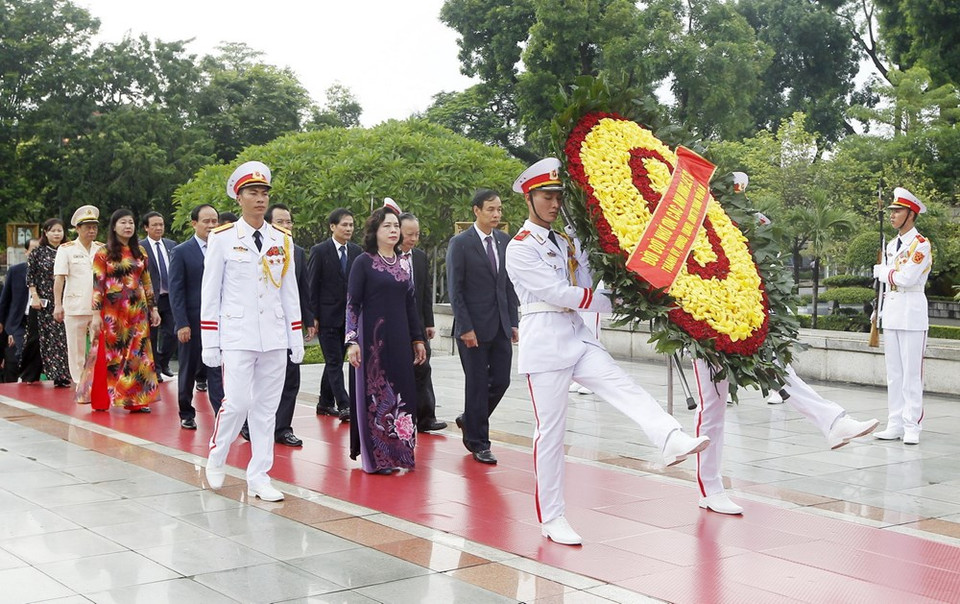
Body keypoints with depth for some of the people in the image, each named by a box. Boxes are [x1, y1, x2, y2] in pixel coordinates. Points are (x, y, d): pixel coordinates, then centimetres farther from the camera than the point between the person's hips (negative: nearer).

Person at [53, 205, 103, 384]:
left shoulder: (102, 249, 10)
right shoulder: (66, 249, 1)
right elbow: (59, 278, -4)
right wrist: (58, 305, -13)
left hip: (100, 308, 2)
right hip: (75, 308, -2)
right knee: (76, 351, 4)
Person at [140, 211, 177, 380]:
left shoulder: (171, 245, 9)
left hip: (170, 296, 4)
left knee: (171, 333, 5)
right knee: (152, 336, 6)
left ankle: (163, 363, 25)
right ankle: (154, 369, 18)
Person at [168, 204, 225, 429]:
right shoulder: (181, 252, -2)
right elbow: (176, 291, -5)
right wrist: (182, 324, -12)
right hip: (192, 322, -1)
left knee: (217, 370, -5)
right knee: (188, 370, 11)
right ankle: (186, 414, 26)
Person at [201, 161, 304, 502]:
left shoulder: (283, 240, 9)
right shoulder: (222, 238, -1)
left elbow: (290, 291, 12)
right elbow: (210, 294, 0)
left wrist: (297, 338, 8)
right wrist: (209, 344, -3)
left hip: (275, 338, 4)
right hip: (237, 336, -3)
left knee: (267, 407, 5)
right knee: (238, 401, -10)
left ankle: (259, 477, 14)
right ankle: (216, 458, 17)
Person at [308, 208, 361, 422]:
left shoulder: (356, 251, 8)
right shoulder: (320, 251, -5)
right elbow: (312, 285, -5)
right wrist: (313, 317, -9)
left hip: (349, 316, 5)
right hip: (327, 316, -5)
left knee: (334, 361, 13)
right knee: (334, 362, -7)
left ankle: (325, 403, 23)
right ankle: (343, 406, -10)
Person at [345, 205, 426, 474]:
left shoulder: (403, 263, 11)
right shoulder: (364, 262, -5)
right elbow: (352, 303, -7)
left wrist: (417, 339, 14)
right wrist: (352, 341, -14)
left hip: (400, 340, 5)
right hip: (373, 338, -5)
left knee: (402, 394, 6)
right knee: (374, 395, 0)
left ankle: (399, 453, 16)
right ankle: (376, 457, 9)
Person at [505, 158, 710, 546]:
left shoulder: (568, 241, 18)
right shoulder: (520, 248, -5)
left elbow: (587, 285, 8)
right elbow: (557, 293, -13)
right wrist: (610, 304, -9)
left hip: (578, 336, 6)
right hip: (544, 340, -6)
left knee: (625, 389, -20)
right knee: (550, 430, -2)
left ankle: (672, 442, -43)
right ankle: (551, 519, 7)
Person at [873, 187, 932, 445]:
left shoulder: (921, 245, -8)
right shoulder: (892, 245, 16)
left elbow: (907, 278, -19)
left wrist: (882, 271, -3)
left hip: (912, 312, -7)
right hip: (891, 313, 7)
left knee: (911, 372, -5)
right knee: (894, 372, 8)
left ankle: (912, 426, -2)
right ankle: (895, 424, 13)